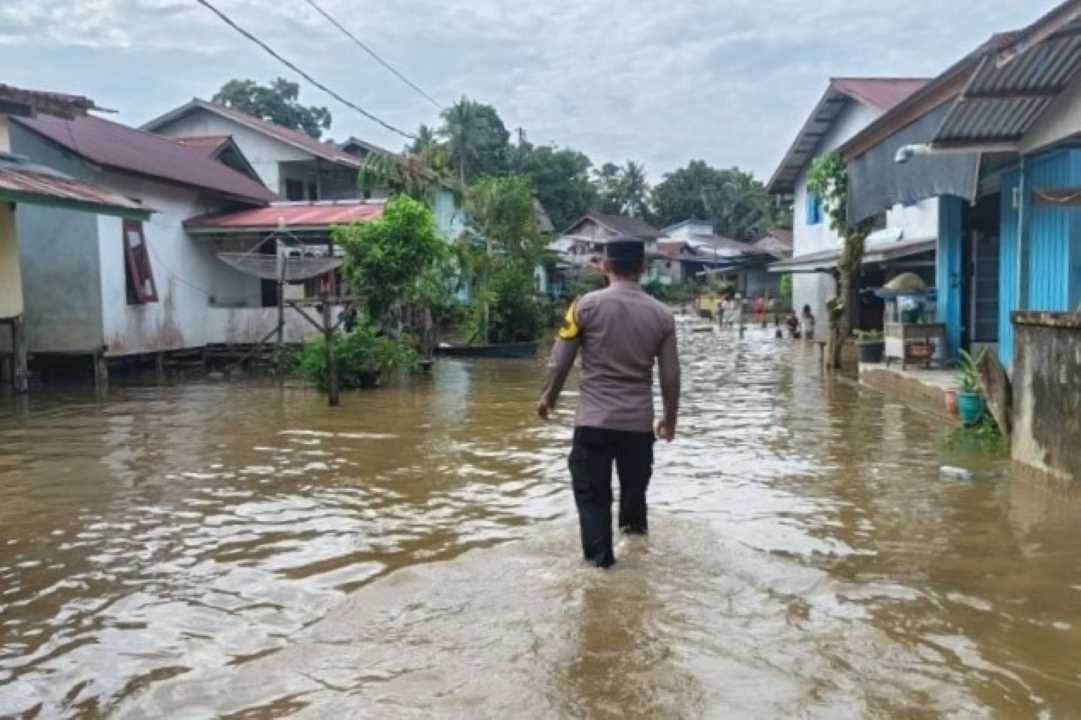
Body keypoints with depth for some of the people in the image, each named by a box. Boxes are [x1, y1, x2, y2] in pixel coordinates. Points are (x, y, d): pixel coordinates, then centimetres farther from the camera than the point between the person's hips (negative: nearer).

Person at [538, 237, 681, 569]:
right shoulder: (661, 314, 1)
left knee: (592, 493, 7)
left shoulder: (587, 305, -6)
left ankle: (600, 559, 7)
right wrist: (670, 418, 19)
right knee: (635, 488, 20)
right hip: (639, 421, 3)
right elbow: (671, 376, 4)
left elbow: (560, 361, -3)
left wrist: (547, 397, 14)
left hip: (594, 420, -3)